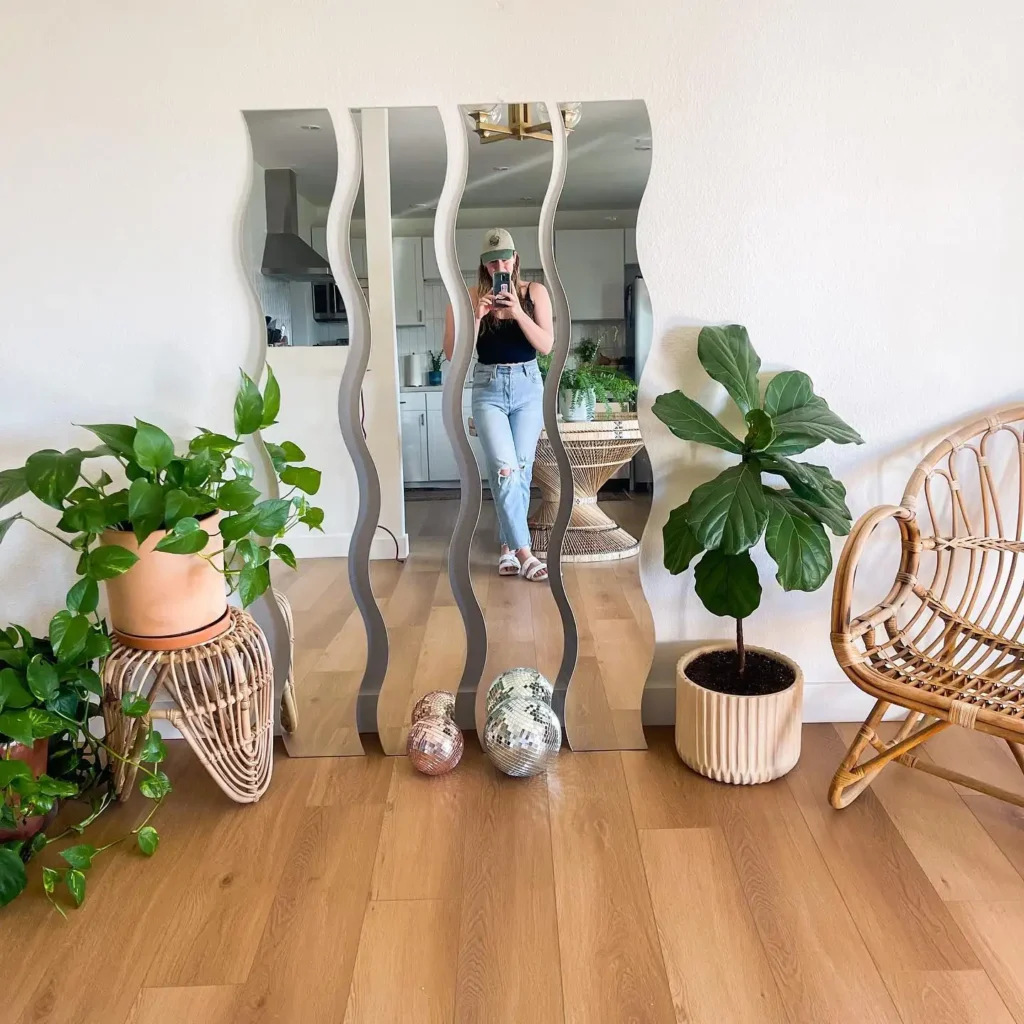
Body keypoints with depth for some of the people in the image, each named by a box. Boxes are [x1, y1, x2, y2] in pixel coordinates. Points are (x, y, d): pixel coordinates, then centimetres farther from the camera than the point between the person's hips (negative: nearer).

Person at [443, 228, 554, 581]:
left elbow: (546, 345, -6)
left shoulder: (534, 292, 2)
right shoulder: (470, 297, -1)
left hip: (528, 385, 2)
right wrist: (476, 316, -16)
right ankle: (523, 551, -11)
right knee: (505, 469, -14)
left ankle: (508, 546, 15)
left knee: (522, 470, 2)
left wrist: (518, 313, -18)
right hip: (488, 387, -1)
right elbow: (453, 353, -5)